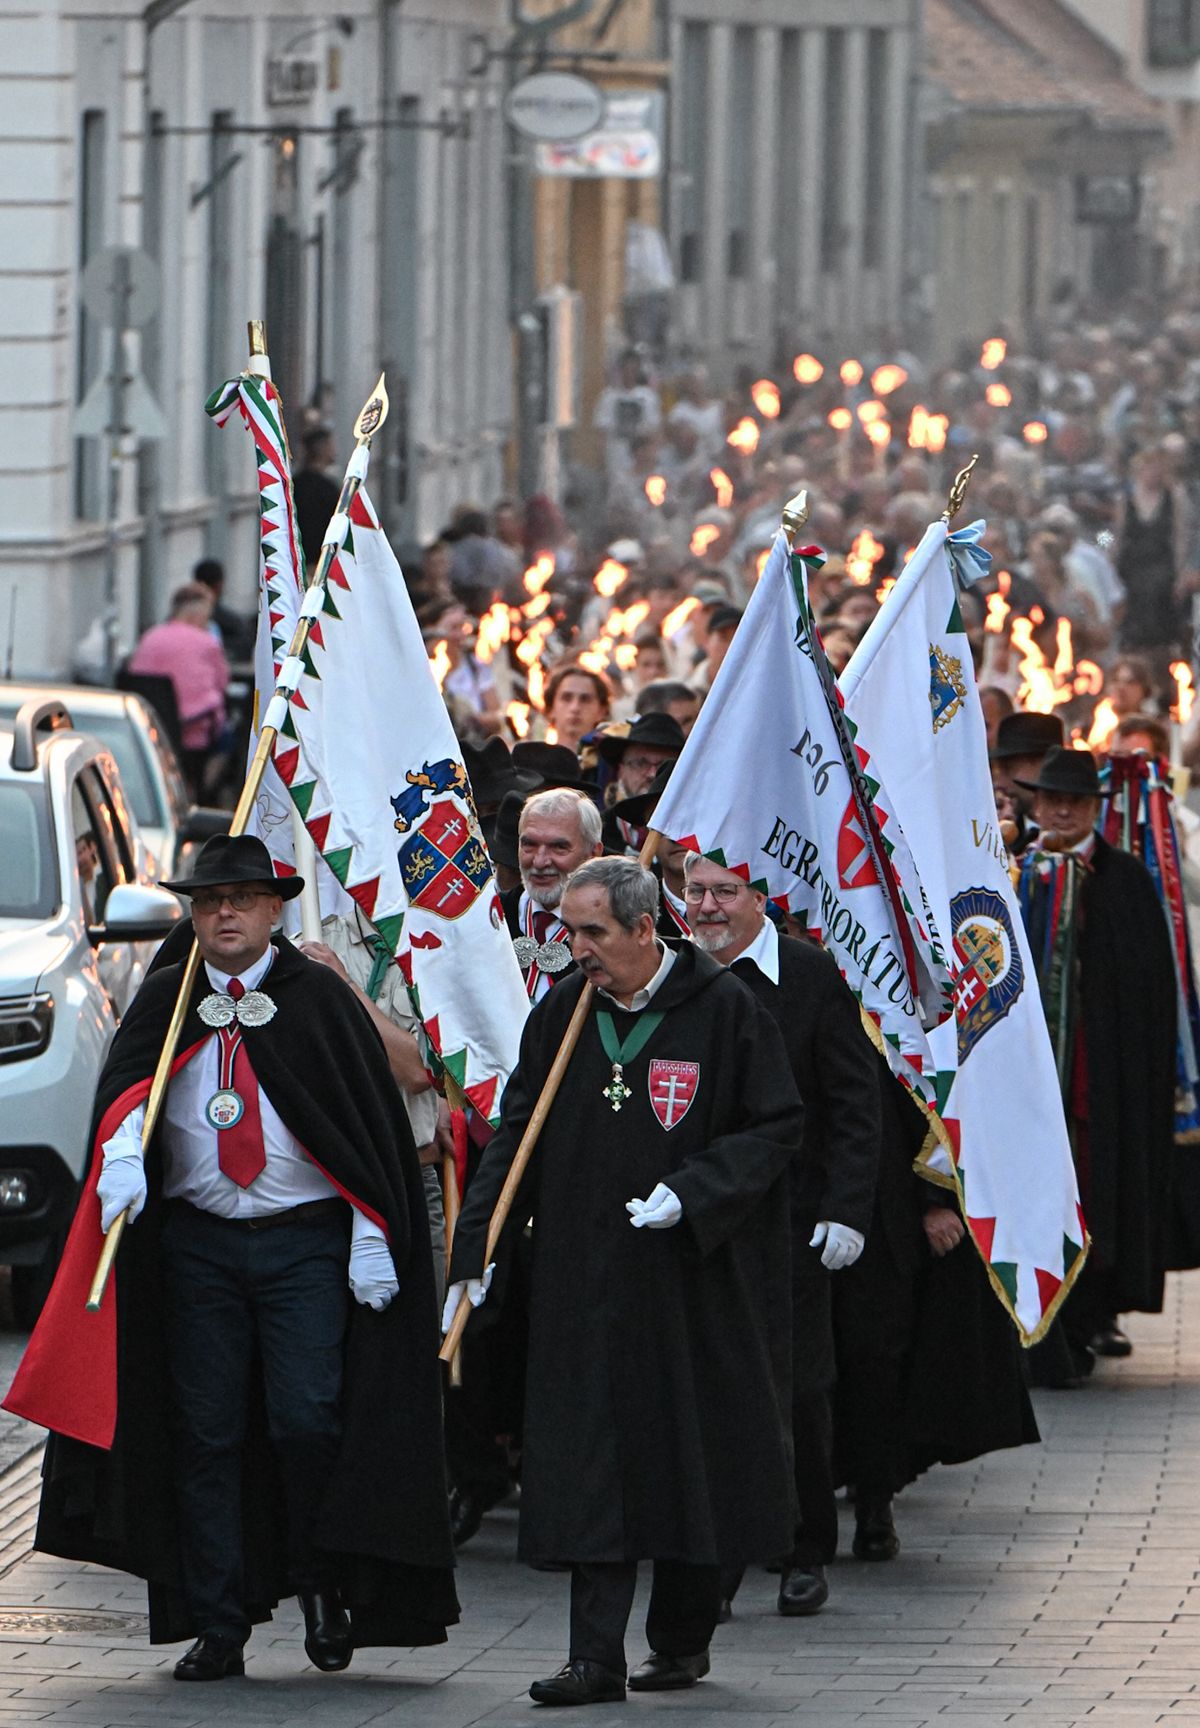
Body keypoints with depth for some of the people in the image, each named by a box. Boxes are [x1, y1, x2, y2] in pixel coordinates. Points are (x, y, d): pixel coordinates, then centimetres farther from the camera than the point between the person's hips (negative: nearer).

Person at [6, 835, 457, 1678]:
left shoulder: (320, 1000, 2)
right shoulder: (166, 1001, 9)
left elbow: (372, 1123, 2)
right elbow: (129, 1080, -8)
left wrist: (370, 1238, -5)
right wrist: (123, 1146, -31)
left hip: (306, 1243, -2)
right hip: (197, 1243, 2)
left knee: (307, 1418, -12)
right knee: (205, 1436, 1)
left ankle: (322, 1585, 11)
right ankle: (217, 1629, 5)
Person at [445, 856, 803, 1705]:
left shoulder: (724, 1009, -6)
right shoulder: (562, 1015, 5)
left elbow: (777, 1127, -4)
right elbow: (517, 1134, 9)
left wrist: (692, 1192, -17)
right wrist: (476, 1249, 0)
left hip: (696, 1278, -3)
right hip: (588, 1278, 3)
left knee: (695, 1457, 4)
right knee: (593, 1462, -4)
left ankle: (683, 1637, 19)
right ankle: (597, 1656, -6)